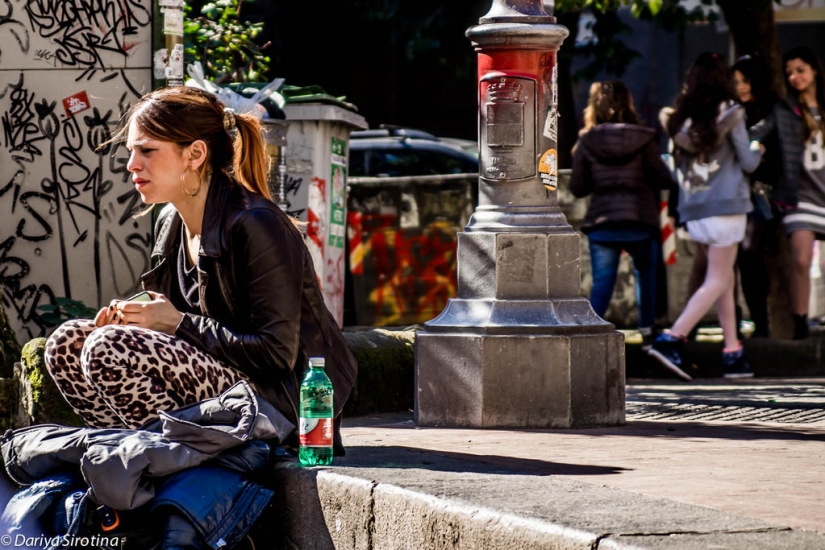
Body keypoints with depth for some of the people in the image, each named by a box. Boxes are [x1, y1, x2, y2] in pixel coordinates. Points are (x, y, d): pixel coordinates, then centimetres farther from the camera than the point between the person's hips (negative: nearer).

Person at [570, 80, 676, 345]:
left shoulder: (587, 142, -1)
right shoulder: (642, 139, -6)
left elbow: (577, 188, 1)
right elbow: (663, 179, -5)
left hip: (601, 225, 1)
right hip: (640, 223, -1)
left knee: (602, 284, 3)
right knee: (646, 275, 22)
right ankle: (647, 331, 22)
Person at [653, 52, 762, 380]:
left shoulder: (679, 118, 6)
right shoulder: (729, 114, -5)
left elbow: (677, 163, 12)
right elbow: (748, 163, -2)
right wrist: (758, 151, 19)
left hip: (692, 207, 5)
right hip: (725, 205, -5)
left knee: (724, 278, 14)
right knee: (717, 281, -3)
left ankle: (733, 350, 10)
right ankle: (671, 339, -19)